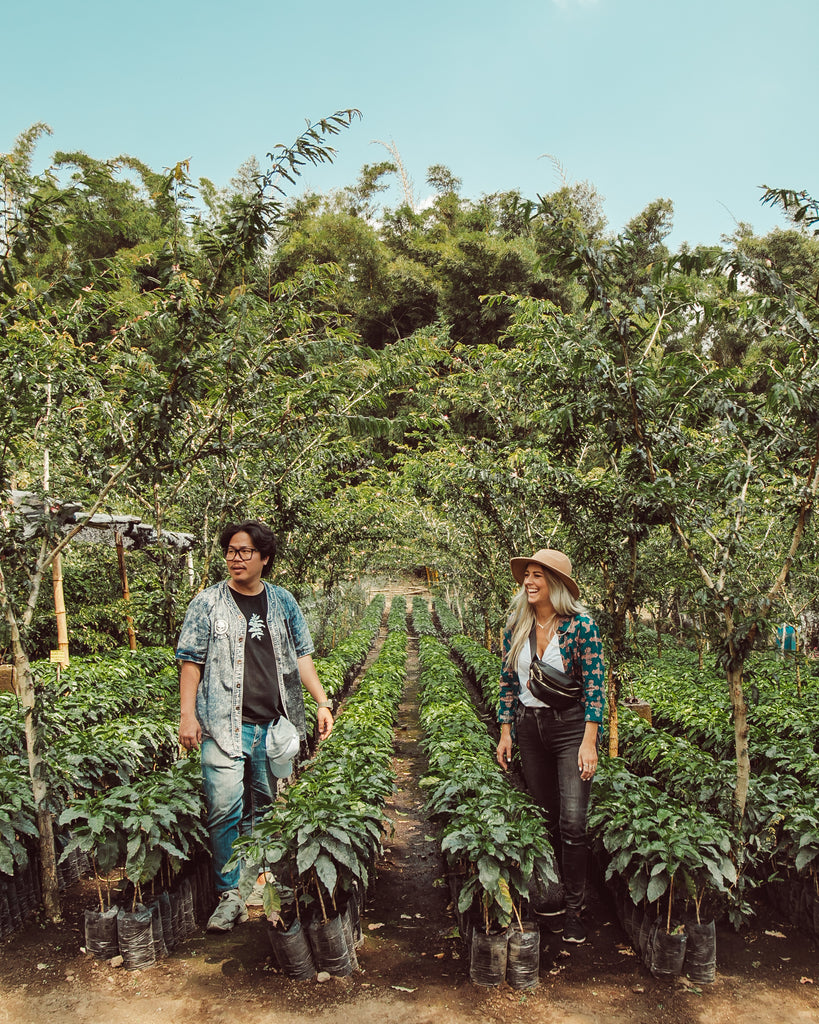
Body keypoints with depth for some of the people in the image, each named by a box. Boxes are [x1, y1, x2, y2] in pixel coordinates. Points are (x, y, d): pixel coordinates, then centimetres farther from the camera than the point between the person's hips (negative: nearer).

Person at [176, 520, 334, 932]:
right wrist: (187, 715, -6)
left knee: (264, 807, 12)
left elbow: (301, 656, 12)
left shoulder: (283, 602, 9)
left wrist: (323, 702, 4)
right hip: (225, 723, -3)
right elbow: (191, 662, 1)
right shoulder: (207, 603, 1)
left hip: (273, 724, 3)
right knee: (225, 809, -7)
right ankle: (230, 894, 6)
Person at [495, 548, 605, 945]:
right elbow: (507, 681, 10)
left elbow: (594, 684, -11)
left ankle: (573, 908, 8)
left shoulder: (580, 624, -11)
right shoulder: (516, 626, 3)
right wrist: (505, 733, 7)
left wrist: (589, 742, -15)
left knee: (572, 821, -8)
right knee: (545, 818, 14)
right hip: (529, 727, 5)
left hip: (570, 725, -4)